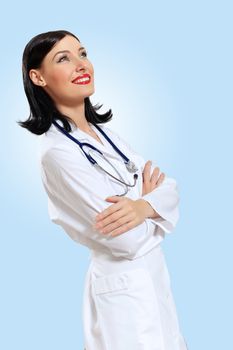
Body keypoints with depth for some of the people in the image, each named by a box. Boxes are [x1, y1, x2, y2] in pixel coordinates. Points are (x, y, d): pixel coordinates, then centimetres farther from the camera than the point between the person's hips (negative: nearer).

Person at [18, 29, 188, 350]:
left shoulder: (102, 132, 5)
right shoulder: (58, 151, -21)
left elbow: (168, 187, -1)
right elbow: (128, 241, -24)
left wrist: (145, 206, -22)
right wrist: (149, 201, -5)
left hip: (154, 276, 8)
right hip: (123, 290, -8)